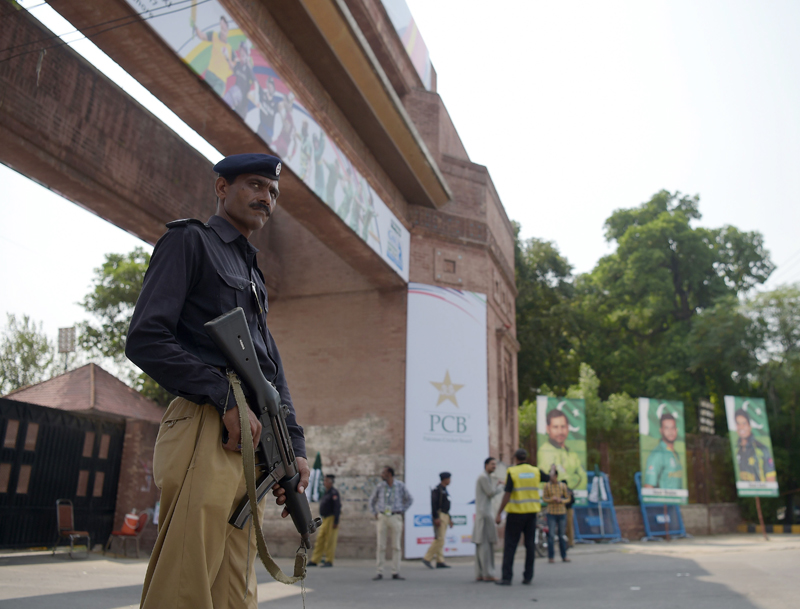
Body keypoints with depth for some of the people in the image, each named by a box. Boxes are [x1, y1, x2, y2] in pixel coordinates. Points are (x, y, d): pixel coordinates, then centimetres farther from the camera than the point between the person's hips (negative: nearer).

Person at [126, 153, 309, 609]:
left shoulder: (253, 273, 28)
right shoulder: (190, 241, 5)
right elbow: (145, 340, -8)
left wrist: (295, 446, 12)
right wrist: (225, 397, -15)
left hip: (253, 439, 8)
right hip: (207, 430, -8)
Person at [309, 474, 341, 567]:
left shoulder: (334, 493, -10)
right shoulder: (326, 493, 17)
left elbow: (337, 507, -17)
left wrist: (336, 521, -21)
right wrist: (322, 520, 20)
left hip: (331, 519, -9)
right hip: (324, 519, 9)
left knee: (330, 541, -5)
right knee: (320, 539, 7)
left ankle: (329, 561, 2)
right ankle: (314, 560, 9)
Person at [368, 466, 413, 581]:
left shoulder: (400, 485, -2)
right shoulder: (380, 486, 3)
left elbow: (409, 499, 9)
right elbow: (372, 500, 17)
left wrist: (402, 511, 3)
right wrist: (375, 513, 8)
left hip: (395, 518, -1)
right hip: (382, 518, 1)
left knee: (396, 546, 1)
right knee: (381, 546, 1)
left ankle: (395, 573, 7)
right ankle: (380, 573, 7)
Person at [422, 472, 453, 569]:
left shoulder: (444, 490, 19)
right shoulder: (436, 489, -11)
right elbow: (433, 504, -19)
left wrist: (449, 519, 22)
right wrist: (436, 518, -24)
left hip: (445, 516, 10)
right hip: (439, 516, -10)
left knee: (440, 540, 7)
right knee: (439, 539, -12)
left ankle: (440, 562, 7)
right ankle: (427, 558, -6)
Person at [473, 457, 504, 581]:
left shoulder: (486, 478, 21)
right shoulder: (484, 477, -10)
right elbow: (491, 493, -13)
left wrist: (496, 485, 13)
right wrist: (501, 486, 2)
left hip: (482, 514, 10)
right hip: (484, 514, -10)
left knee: (481, 545, 8)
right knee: (486, 544, -9)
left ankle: (479, 574, 10)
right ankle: (488, 574, -9)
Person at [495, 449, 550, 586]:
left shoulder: (512, 472, -9)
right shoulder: (535, 471, 4)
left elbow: (507, 495, -14)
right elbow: (549, 479, 23)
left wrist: (499, 514, -11)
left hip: (516, 512, -4)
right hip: (531, 512, 4)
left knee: (510, 545, 0)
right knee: (530, 544, 9)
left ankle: (507, 577, -3)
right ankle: (528, 576, 10)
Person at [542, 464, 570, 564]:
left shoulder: (563, 486, 1)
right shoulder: (547, 486, -2)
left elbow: (567, 498, 6)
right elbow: (545, 499, 1)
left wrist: (561, 500, -14)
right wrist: (552, 499, -18)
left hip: (562, 513, 2)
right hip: (551, 513, -2)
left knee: (561, 535, 9)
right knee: (551, 535, -5)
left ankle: (564, 556, 18)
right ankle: (551, 556, 2)